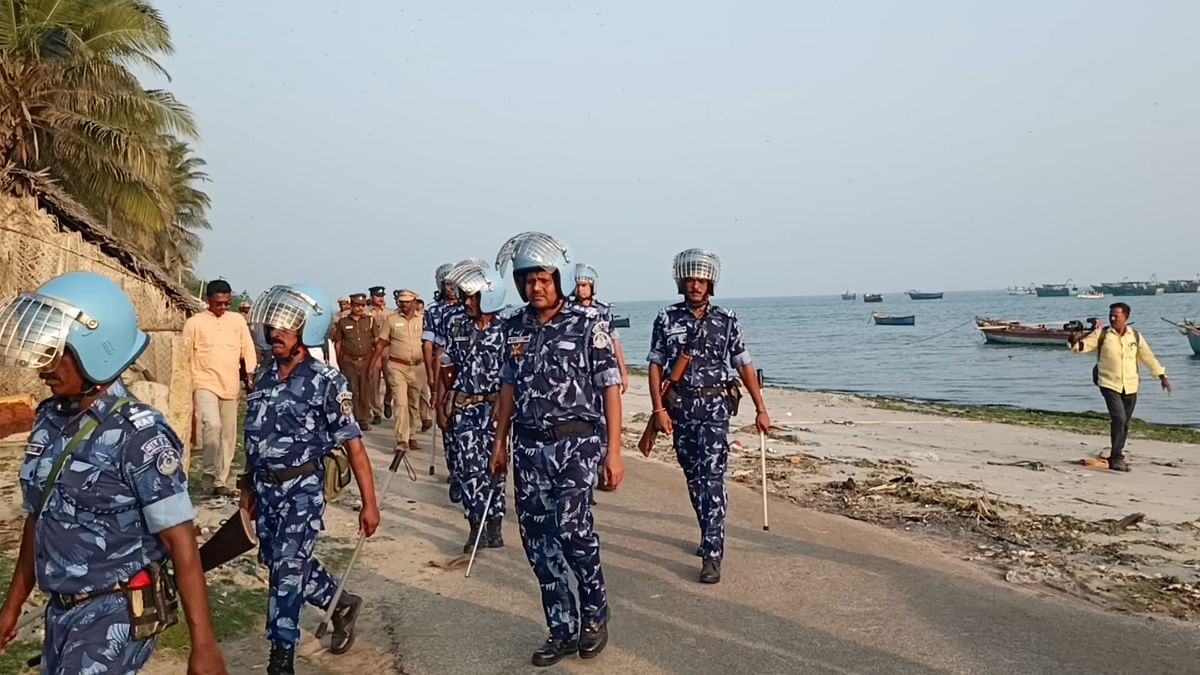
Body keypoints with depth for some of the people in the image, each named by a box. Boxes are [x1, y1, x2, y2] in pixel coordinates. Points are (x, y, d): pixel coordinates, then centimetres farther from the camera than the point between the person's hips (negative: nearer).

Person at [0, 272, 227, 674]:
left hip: (118, 612, -7)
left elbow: (180, 542, -20)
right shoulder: (49, 421, 2)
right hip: (61, 609, 7)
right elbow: (39, 518, 14)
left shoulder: (138, 434, -19)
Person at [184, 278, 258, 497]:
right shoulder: (194, 322, 0)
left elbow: (248, 350, 11)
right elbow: (184, 356, 2)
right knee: (212, 425, -22)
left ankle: (221, 481, 18)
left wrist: (250, 376, -2)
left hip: (231, 386, 4)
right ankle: (210, 476, -7)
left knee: (228, 435, 7)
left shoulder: (238, 320, 9)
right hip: (205, 384, -4)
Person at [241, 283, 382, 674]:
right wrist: (248, 489, 18)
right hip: (265, 489, 7)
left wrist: (369, 503, -15)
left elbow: (354, 446, -14)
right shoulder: (265, 380, 5)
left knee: (287, 571, 0)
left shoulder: (325, 383, -13)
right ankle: (343, 603, 40)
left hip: (302, 490, -7)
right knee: (279, 564, 18)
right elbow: (254, 439, 14)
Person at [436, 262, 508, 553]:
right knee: (468, 466, -1)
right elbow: (447, 368, 6)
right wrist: (440, 407, 4)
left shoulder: (504, 329, -5)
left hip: (494, 405, -2)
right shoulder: (456, 325, 2)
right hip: (463, 406, 2)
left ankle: (494, 525, 19)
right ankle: (475, 525, 10)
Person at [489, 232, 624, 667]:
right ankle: (562, 631, 21)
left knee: (570, 528, -16)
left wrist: (614, 451, -11)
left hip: (575, 443, -5)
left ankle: (594, 613, 12)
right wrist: (500, 442, 14)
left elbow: (610, 388, -6)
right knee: (537, 540, 6)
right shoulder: (514, 328, 6)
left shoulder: (587, 327, -7)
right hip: (528, 447, 5)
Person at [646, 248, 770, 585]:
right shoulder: (666, 319, 1)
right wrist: (659, 409, -6)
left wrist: (760, 409, 3)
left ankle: (712, 554, -8)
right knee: (693, 477, 12)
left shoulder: (726, 320, 0)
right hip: (680, 407, 2)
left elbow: (745, 366, 4)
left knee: (712, 477, -10)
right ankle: (711, 534, 31)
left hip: (715, 407, -2)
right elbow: (656, 366, 1)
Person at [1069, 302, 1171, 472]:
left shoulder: (1135, 336, 5)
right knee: (1118, 418, -18)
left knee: (1124, 424, 12)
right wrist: (1075, 342, -34)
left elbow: (1148, 357, 12)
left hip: (1130, 387, 4)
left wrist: (1162, 377, 11)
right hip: (1109, 384, -4)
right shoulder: (1102, 334, -3)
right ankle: (1116, 458, -10)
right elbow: (1083, 346, -11)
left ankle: (1116, 457, 27)